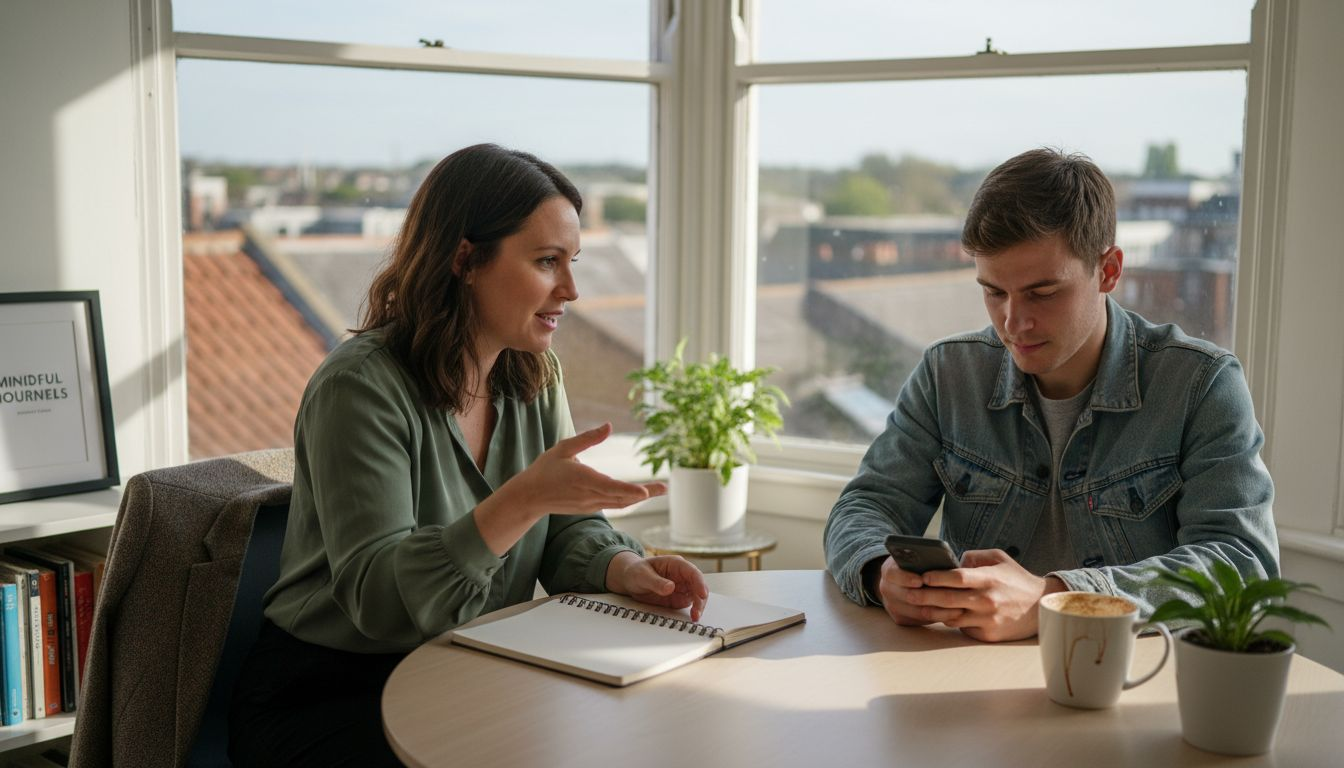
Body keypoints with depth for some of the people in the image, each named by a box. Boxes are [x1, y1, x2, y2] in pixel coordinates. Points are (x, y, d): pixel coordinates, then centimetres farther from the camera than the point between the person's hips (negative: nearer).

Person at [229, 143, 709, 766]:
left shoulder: (534, 378, 4)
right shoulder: (360, 387, -20)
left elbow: (568, 530, 7)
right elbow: (380, 600, -27)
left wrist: (623, 569, -17)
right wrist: (524, 499, -40)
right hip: (327, 698, -6)